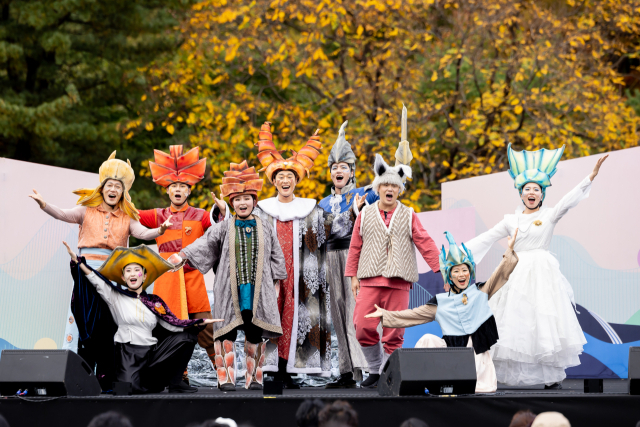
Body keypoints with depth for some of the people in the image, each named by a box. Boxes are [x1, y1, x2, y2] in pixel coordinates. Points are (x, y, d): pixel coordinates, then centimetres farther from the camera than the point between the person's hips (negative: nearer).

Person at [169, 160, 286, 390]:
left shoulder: (265, 228, 10)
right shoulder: (224, 228, 5)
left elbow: (276, 257, 14)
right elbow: (203, 244, -3)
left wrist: (275, 285, 10)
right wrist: (181, 256, -18)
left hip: (258, 290, 1)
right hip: (229, 290, -1)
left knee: (255, 334, 3)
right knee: (227, 332, -4)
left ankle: (254, 378, 12)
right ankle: (226, 377, 3)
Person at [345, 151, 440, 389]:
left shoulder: (408, 216, 9)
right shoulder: (365, 215, 12)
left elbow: (425, 244, 6)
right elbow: (355, 247, 14)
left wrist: (439, 269, -1)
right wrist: (353, 275, 9)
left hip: (399, 281, -1)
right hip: (370, 280, 1)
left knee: (394, 333, -4)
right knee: (364, 327, -9)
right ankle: (375, 370, 11)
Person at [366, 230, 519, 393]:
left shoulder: (480, 292, 9)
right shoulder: (440, 301, 12)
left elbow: (501, 274, 3)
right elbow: (414, 315, 12)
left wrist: (509, 250, -9)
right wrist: (385, 315, 7)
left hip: (476, 350, -1)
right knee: (428, 340, -27)